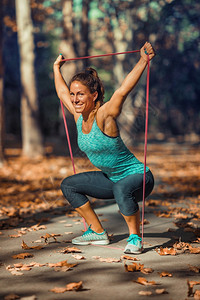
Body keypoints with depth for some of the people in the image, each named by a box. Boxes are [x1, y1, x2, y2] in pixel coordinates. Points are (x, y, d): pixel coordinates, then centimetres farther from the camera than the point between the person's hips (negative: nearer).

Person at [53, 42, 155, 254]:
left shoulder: (104, 116, -23)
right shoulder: (78, 116, -2)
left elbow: (123, 91, -38)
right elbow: (62, 93, 16)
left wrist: (143, 61, -46)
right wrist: (56, 68, 27)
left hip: (138, 176, -9)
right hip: (112, 179, 9)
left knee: (121, 189, -41)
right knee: (68, 185, 12)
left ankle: (135, 237, -19)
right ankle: (97, 232, 19)